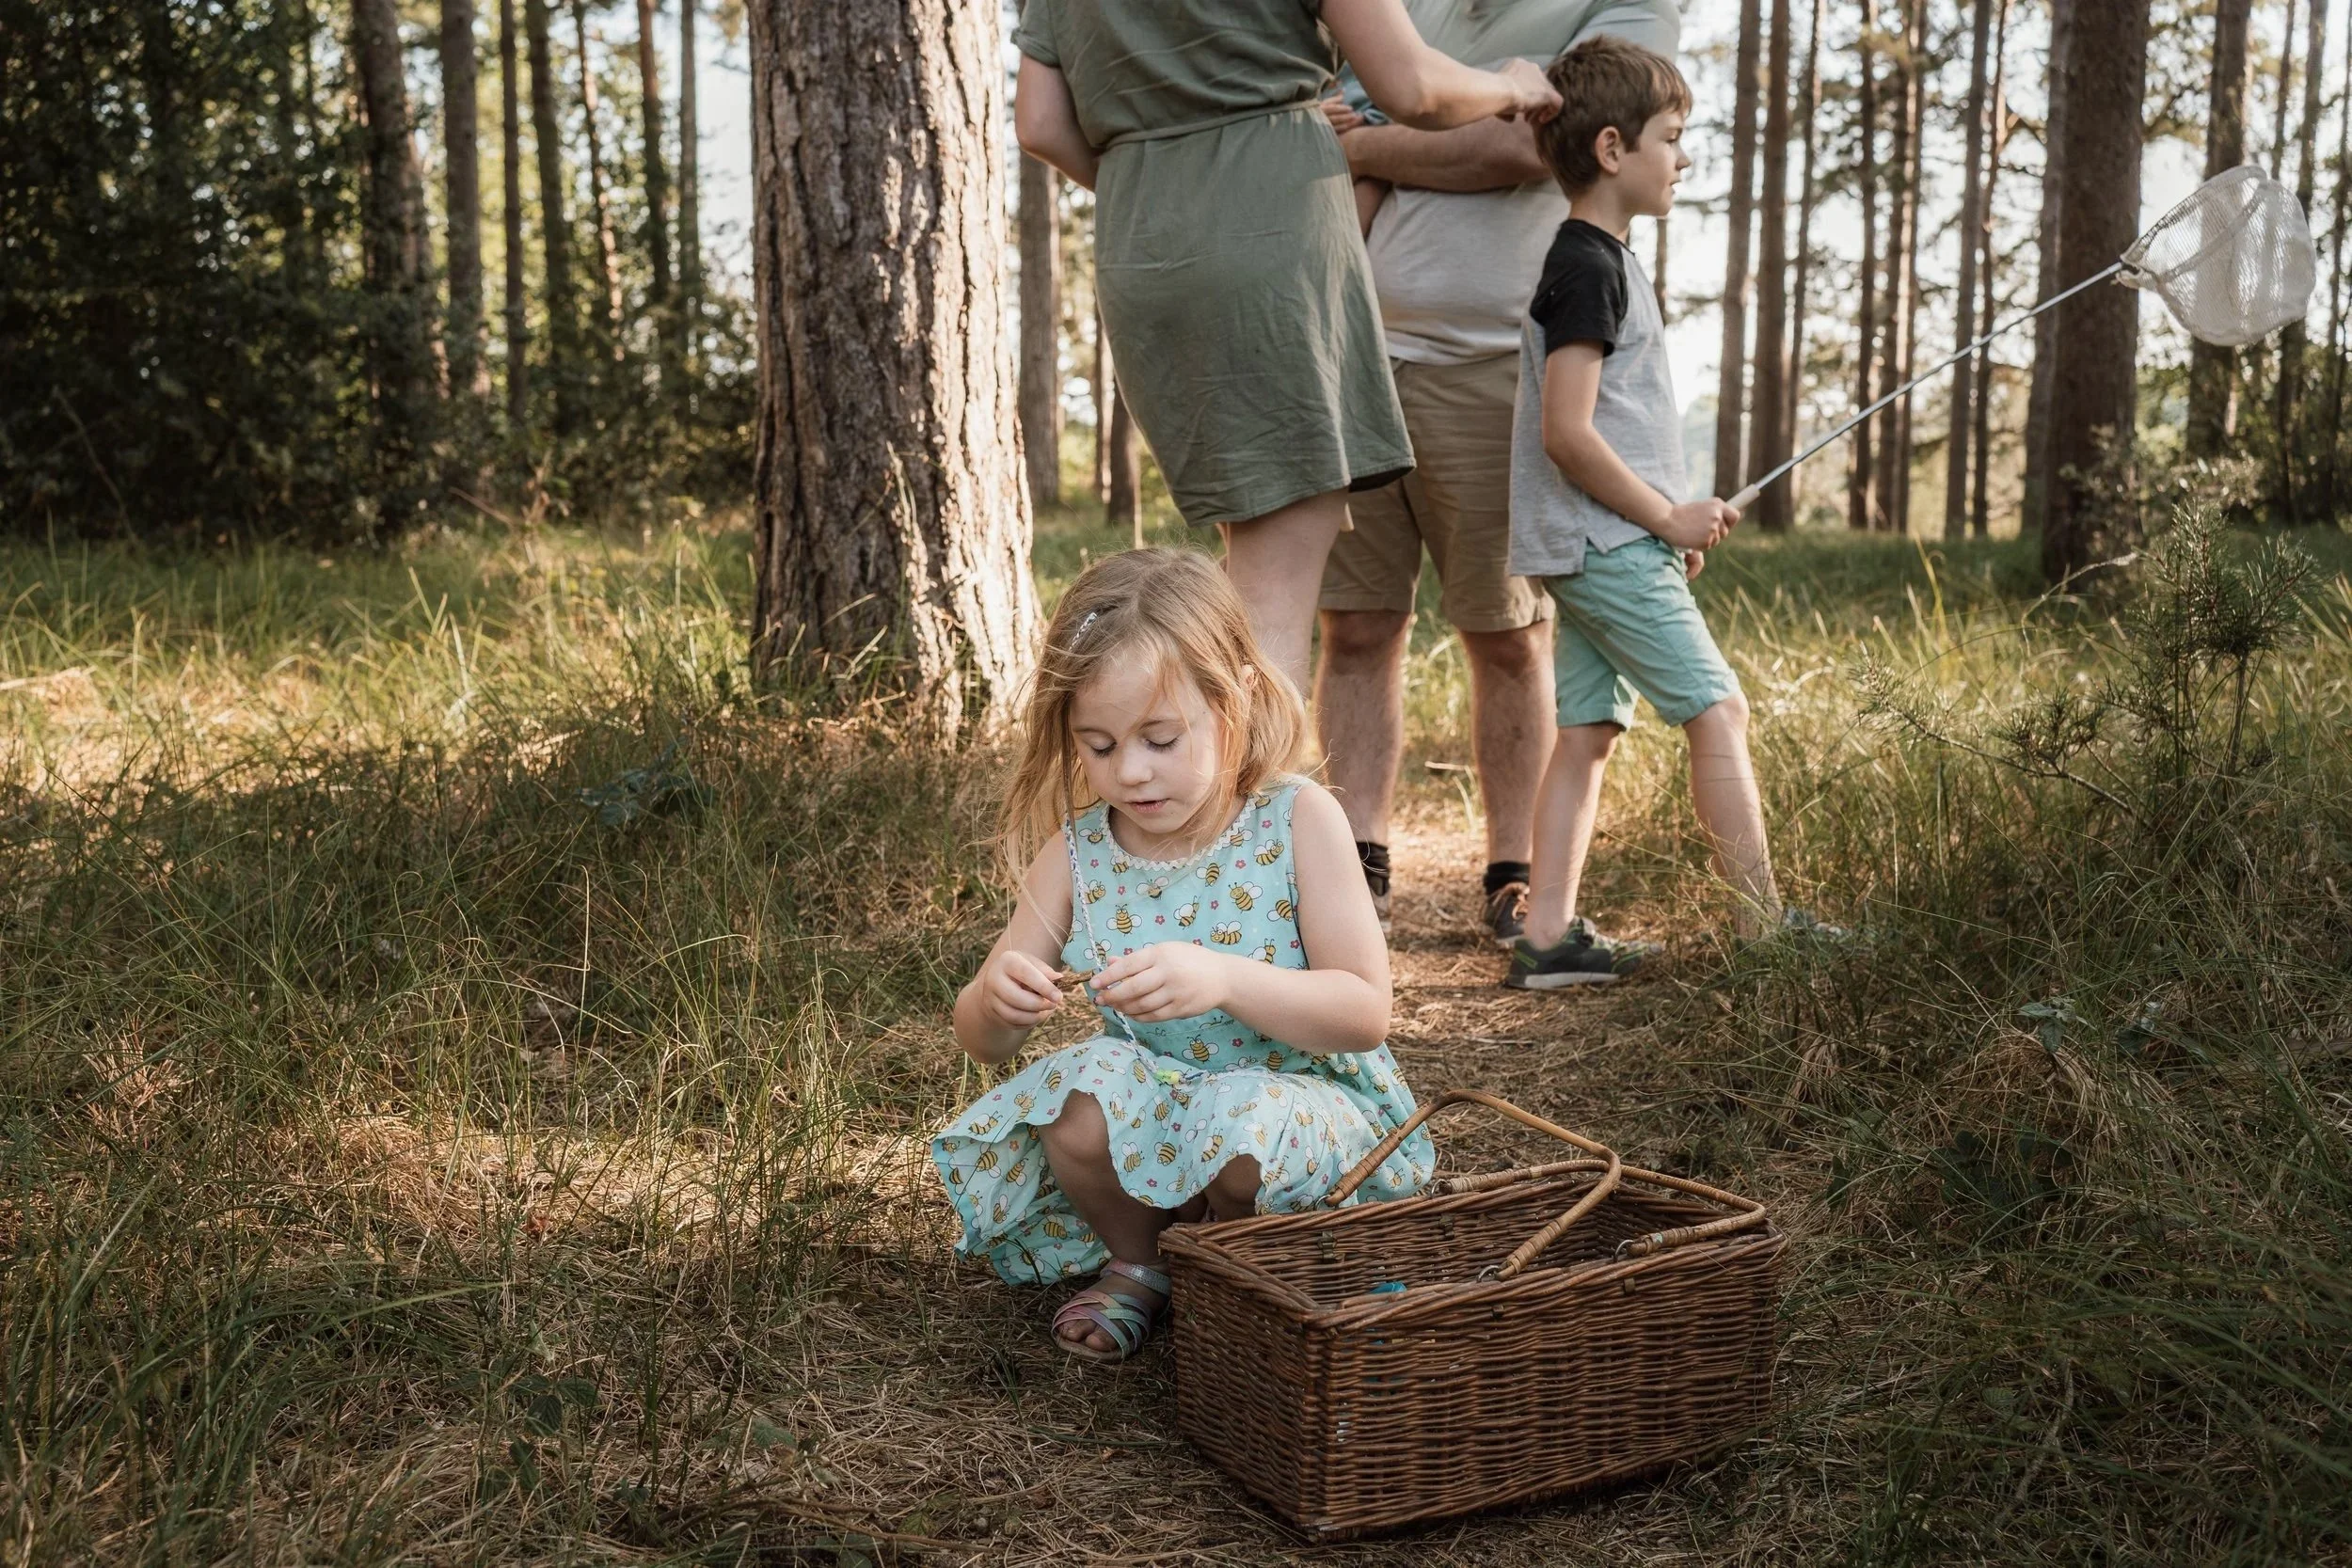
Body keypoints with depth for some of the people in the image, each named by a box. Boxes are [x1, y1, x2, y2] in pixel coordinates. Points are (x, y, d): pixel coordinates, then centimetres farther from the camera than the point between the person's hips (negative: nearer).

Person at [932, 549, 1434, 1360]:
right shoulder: (1075, 854, -6)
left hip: (1302, 1093, -2)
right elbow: (980, 1041, 0)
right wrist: (997, 999, -26)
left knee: (1246, 1124, -35)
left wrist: (1223, 979, -36)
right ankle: (1135, 1261, 4)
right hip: (1155, 1107, 3)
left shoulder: (1298, 821, -13)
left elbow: (1365, 1012, -19)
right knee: (1083, 1089, -29)